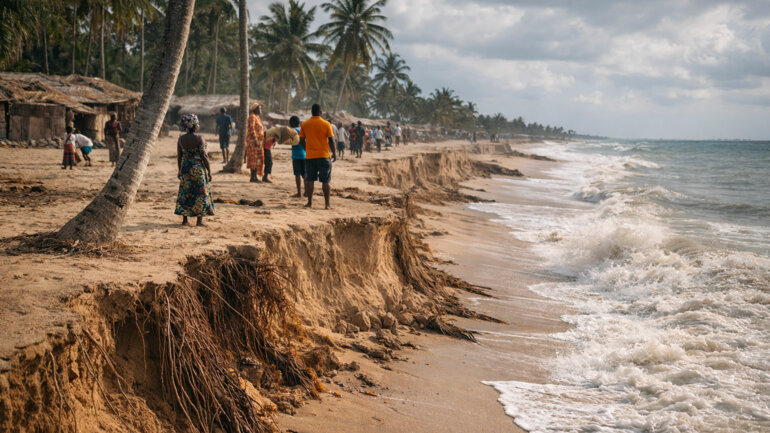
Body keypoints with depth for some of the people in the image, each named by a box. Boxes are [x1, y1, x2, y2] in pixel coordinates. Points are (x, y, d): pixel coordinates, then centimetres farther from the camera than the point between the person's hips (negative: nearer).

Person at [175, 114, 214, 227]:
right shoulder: (200, 139, -14)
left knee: (185, 194, 12)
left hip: (185, 168, 5)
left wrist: (180, 170, 17)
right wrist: (209, 171, -6)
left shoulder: (181, 139, 0)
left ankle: (184, 219, 15)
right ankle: (200, 220, 5)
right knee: (201, 193, 5)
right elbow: (204, 156, -13)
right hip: (199, 169, -5)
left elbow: (179, 156, 6)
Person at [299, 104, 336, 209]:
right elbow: (331, 141, -5)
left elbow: (301, 141, 5)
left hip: (309, 156, 2)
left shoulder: (304, 124, 2)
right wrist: (334, 153, 7)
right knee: (325, 181, 2)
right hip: (323, 156, -2)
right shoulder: (326, 124, -5)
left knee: (310, 180, 8)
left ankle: (309, 202, 8)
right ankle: (327, 204, 0)